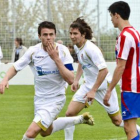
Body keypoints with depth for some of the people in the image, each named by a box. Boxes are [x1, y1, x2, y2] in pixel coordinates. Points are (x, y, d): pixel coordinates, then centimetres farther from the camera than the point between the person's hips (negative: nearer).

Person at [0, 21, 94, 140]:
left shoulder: (63, 51, -17)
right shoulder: (33, 51, -10)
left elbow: (71, 80, -24)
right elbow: (15, 68, -1)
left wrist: (56, 59, -29)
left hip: (55, 100, -5)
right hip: (39, 98, 5)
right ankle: (80, 119, 43)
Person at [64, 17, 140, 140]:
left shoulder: (91, 49, -25)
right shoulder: (77, 47, 1)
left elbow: (103, 70, -29)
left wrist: (93, 91, -28)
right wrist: (76, 80, 14)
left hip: (103, 86, -7)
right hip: (88, 84, 7)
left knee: (117, 120, 2)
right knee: (70, 113, -7)